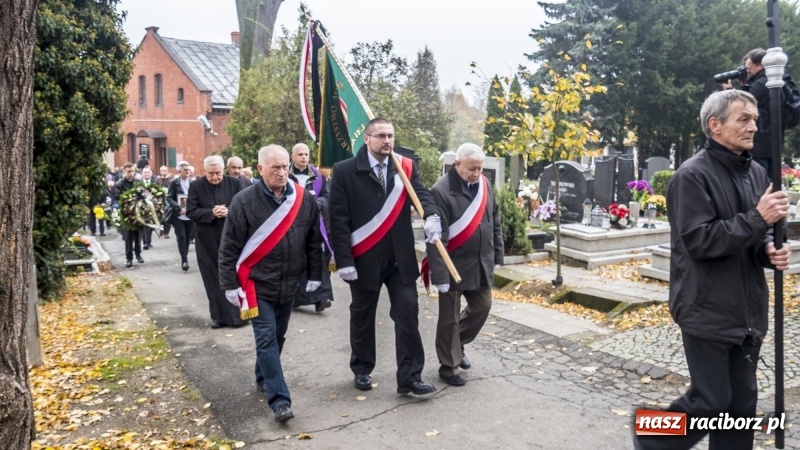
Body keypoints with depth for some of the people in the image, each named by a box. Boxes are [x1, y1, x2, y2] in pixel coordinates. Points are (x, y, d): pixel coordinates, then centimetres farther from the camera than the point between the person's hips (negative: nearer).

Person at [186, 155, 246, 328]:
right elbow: (191, 212, -6)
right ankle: (219, 315, 16)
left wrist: (229, 212, -20)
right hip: (208, 241, 0)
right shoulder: (196, 186, -2)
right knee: (213, 279, 7)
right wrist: (211, 213, -21)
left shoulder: (235, 183, -1)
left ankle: (237, 313, 16)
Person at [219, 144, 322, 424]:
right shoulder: (244, 201, -11)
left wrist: (314, 275, 7)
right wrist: (230, 284, -8)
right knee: (266, 339, -6)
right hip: (257, 285, -4)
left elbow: (314, 242, 7)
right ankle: (279, 400, -4)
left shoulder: (305, 200, -1)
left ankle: (263, 378, 39)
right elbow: (229, 247, -8)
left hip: (289, 285, 4)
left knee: (278, 336, 17)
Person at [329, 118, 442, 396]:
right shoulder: (345, 171, -6)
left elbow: (421, 193, -10)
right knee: (362, 317, 14)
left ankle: (409, 378, 8)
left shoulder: (405, 167, 4)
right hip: (364, 259, -2)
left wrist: (431, 216, -33)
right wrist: (344, 260, -13)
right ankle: (362, 370, 34)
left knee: (408, 314, -1)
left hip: (400, 258, 2)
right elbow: (338, 219, -9)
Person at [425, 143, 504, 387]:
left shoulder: (485, 185, 4)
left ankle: (458, 345, 40)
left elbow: (495, 222, 14)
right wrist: (440, 274, -23)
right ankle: (448, 366, 21)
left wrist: (496, 255, 11)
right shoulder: (442, 191, -19)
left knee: (482, 307, 16)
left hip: (481, 264, 7)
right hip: (454, 265, -7)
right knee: (450, 318, 5)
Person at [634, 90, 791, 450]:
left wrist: (769, 251, -3)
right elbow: (700, 241, -21)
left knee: (742, 403, 13)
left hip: (748, 312, 7)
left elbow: (756, 235, 19)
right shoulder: (692, 175, -13)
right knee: (711, 402, -1)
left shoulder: (757, 173, 10)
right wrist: (757, 218, -20)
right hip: (708, 312, -7)